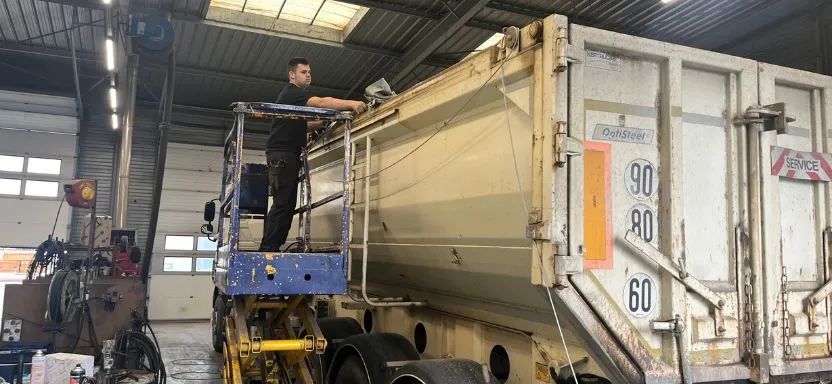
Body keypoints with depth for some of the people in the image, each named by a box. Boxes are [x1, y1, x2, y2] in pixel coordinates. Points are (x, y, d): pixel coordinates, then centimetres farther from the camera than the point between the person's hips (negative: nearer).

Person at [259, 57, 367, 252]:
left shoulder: (296, 95, 26)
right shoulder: (291, 92, -7)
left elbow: (300, 126, 23)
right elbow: (320, 102, -24)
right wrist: (351, 104, -32)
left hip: (289, 155, 10)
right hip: (281, 154, -10)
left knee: (286, 204, 5)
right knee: (283, 203, -16)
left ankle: (269, 248, 6)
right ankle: (269, 248, -17)